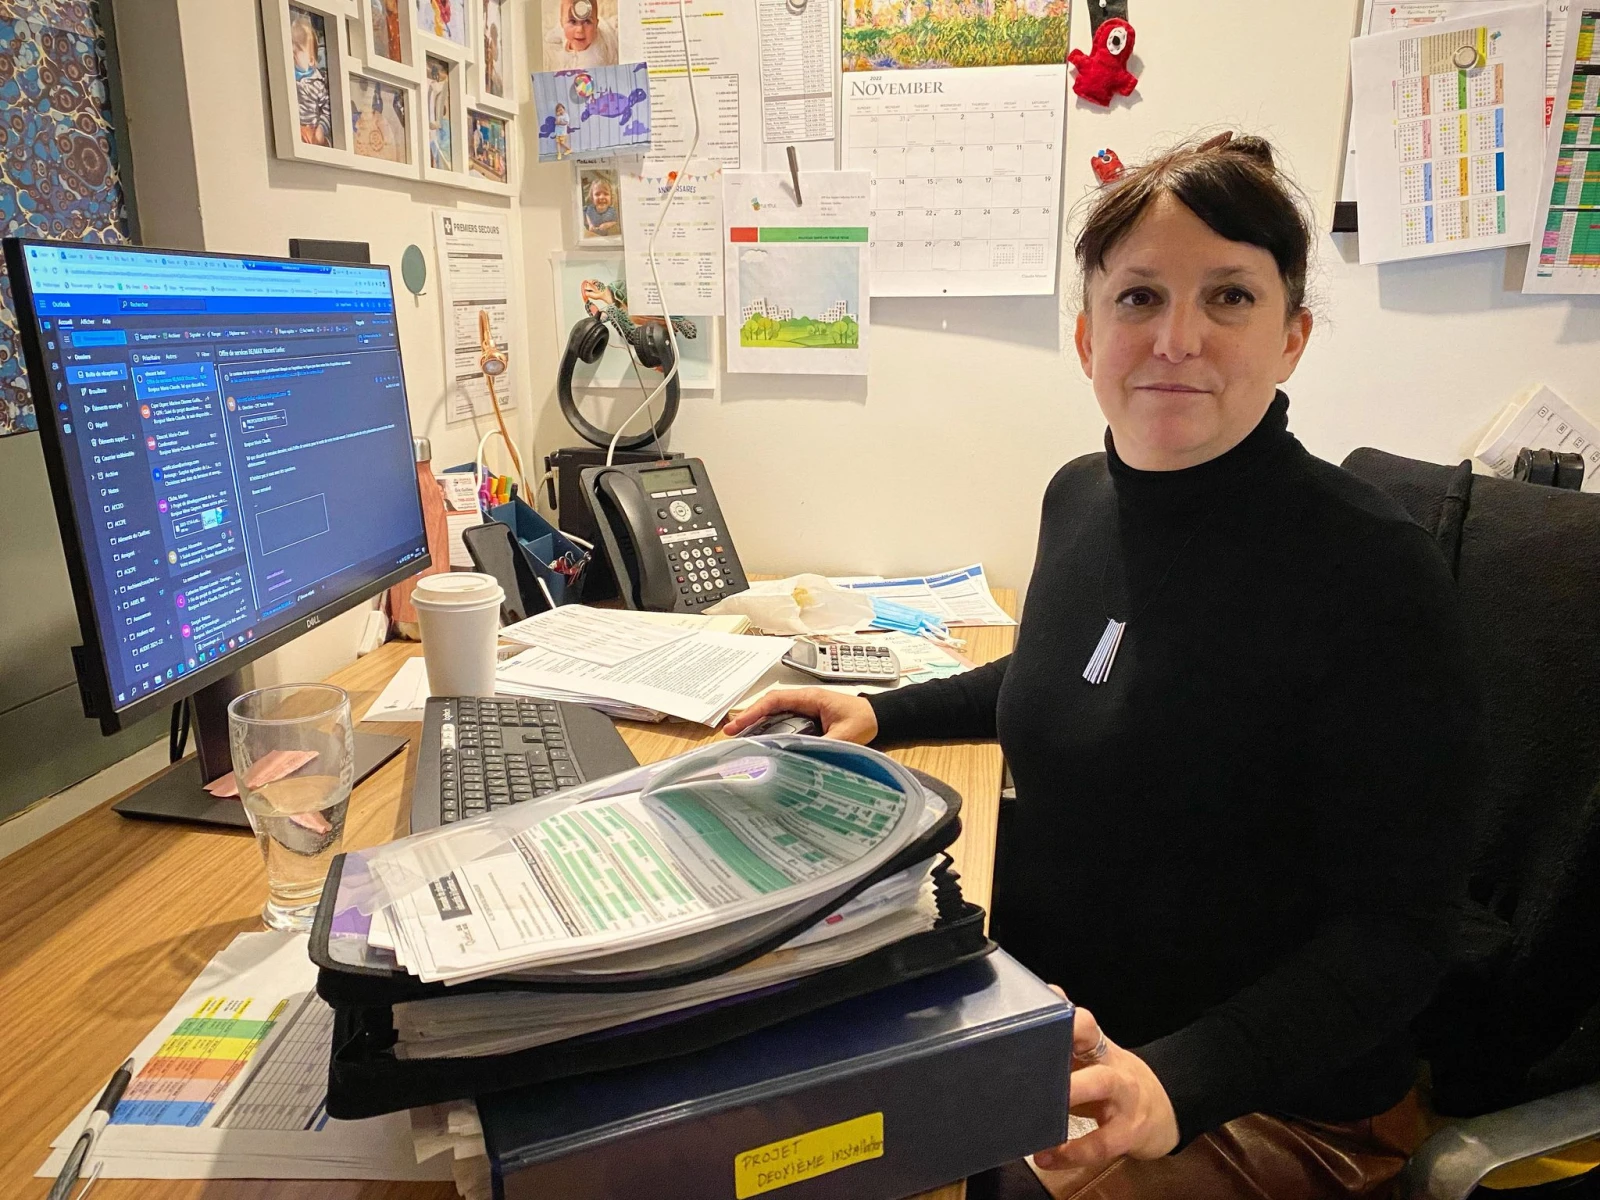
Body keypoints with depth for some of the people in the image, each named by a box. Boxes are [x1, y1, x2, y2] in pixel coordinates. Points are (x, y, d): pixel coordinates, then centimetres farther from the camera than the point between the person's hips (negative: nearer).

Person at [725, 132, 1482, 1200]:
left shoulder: (1373, 571, -23)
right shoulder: (1079, 497, -3)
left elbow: (1397, 929, -18)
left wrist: (1178, 1080, -31)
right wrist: (882, 714, 8)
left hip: (1266, 1105, -5)